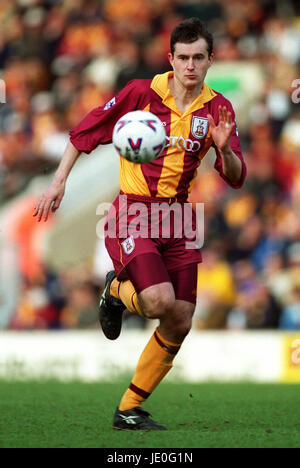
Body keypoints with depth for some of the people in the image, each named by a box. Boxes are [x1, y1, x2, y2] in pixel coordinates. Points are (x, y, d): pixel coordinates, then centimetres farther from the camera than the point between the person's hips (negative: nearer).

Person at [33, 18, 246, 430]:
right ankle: (117, 290, 13)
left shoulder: (217, 109, 0)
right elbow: (86, 132, 0)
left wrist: (225, 150, -24)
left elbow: (236, 178, -3)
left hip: (178, 217, 4)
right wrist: (59, 181, -4)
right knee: (159, 300, -25)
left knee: (179, 324, 1)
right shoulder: (142, 93, -9)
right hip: (133, 212, -4)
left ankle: (129, 410, 16)